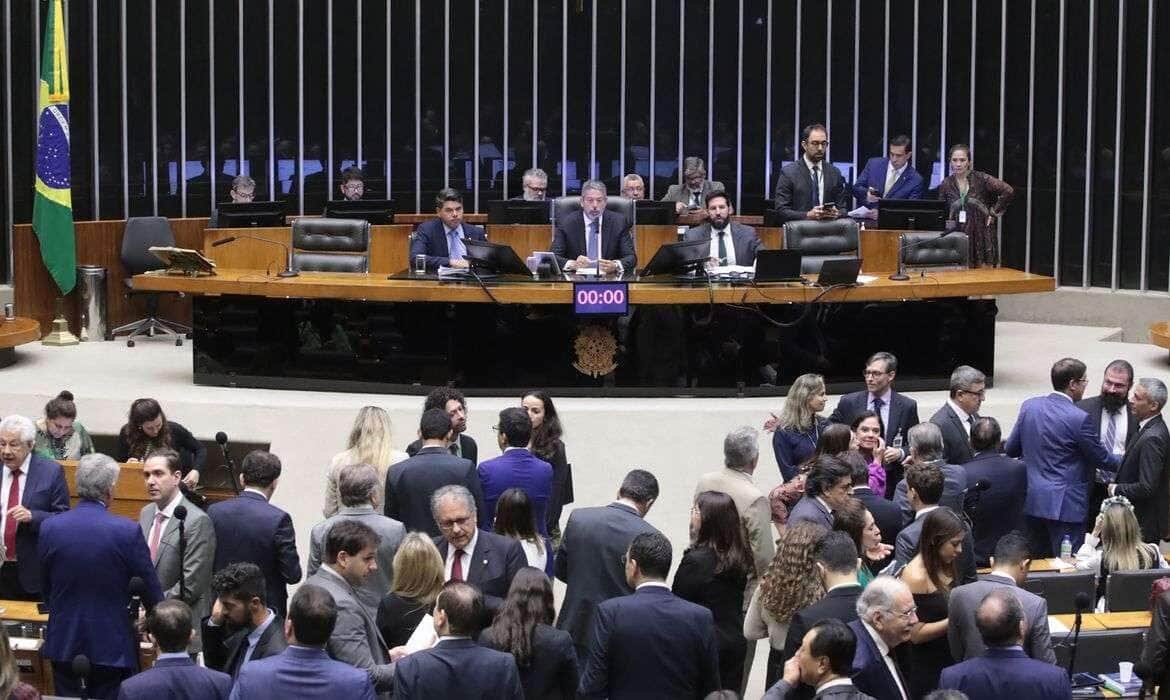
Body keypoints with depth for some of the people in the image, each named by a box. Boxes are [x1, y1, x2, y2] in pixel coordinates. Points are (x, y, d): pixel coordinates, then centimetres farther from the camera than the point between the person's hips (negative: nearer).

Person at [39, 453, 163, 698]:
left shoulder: (49, 528, -5)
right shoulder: (128, 531, -15)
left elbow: (45, 588, 6)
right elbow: (151, 588, -5)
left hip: (63, 642, 3)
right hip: (111, 645, -3)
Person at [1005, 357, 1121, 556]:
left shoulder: (1029, 406, 1)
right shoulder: (1080, 419, -17)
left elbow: (1011, 449, 10)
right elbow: (1101, 458, -6)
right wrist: (1124, 463, 14)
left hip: (1031, 500, 7)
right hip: (1065, 504, -7)